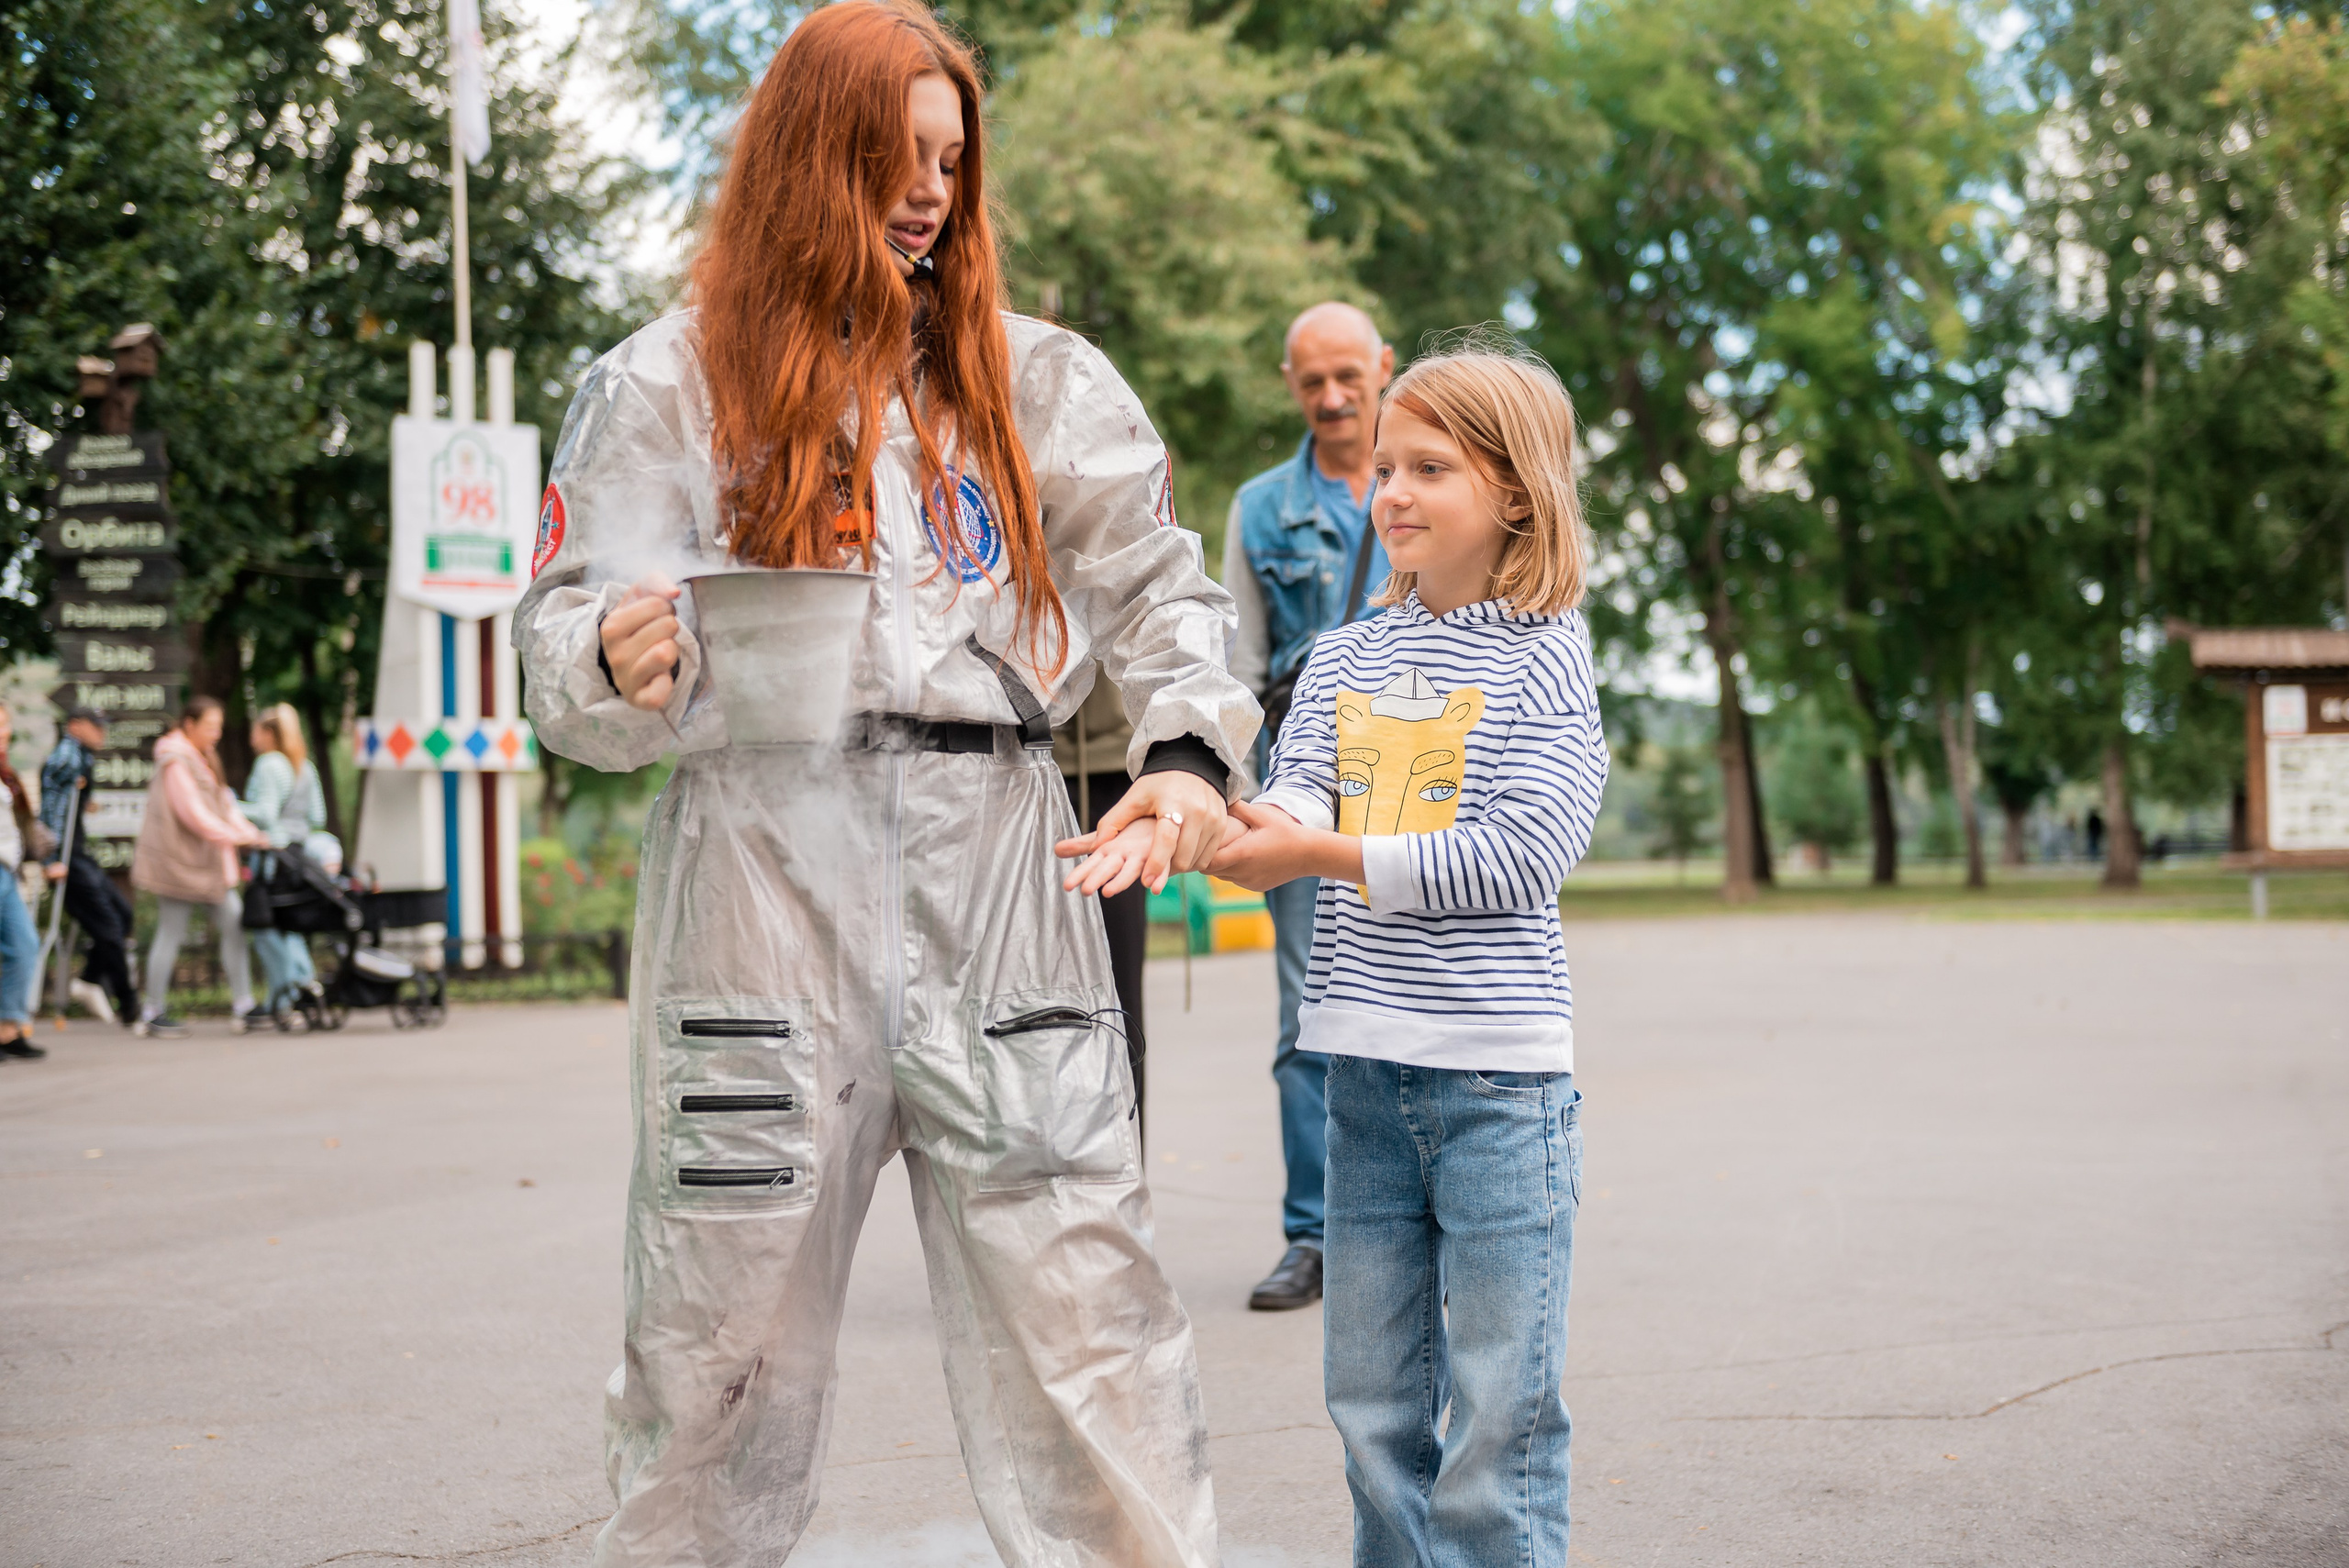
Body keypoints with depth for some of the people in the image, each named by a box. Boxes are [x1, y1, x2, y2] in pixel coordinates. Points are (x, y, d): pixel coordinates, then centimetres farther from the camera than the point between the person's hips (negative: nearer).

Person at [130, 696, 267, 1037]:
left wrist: (250, 832, 4)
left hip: (206, 862, 9)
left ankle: (242, 1006, 4)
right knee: (171, 932, -3)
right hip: (178, 861, -9)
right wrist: (236, 837, -20)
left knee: (235, 924, 2)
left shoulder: (203, 757, 17)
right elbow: (193, 813, -20)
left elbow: (223, 803, 16)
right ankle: (152, 1013, 6)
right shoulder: (175, 762, -14)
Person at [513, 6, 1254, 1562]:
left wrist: (1187, 751, -4)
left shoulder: (1038, 378, 15)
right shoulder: (673, 382, 8)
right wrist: (617, 662, -21)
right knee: (727, 1325, 5)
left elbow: (1160, 585, 14)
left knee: (1080, 1294, -2)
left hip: (997, 869, 1)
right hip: (767, 867, -1)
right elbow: (565, 654, 3)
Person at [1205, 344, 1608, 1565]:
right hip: (1365, 1063, 5)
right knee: (1373, 1400, 12)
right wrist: (1229, 831, -22)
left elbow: (1525, 855, -14)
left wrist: (1328, 855, -15)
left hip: (1498, 1071, -5)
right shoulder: (1344, 659, 13)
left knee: (1499, 1408, 0)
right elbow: (1296, 806, 1)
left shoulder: (1543, 657, -4)